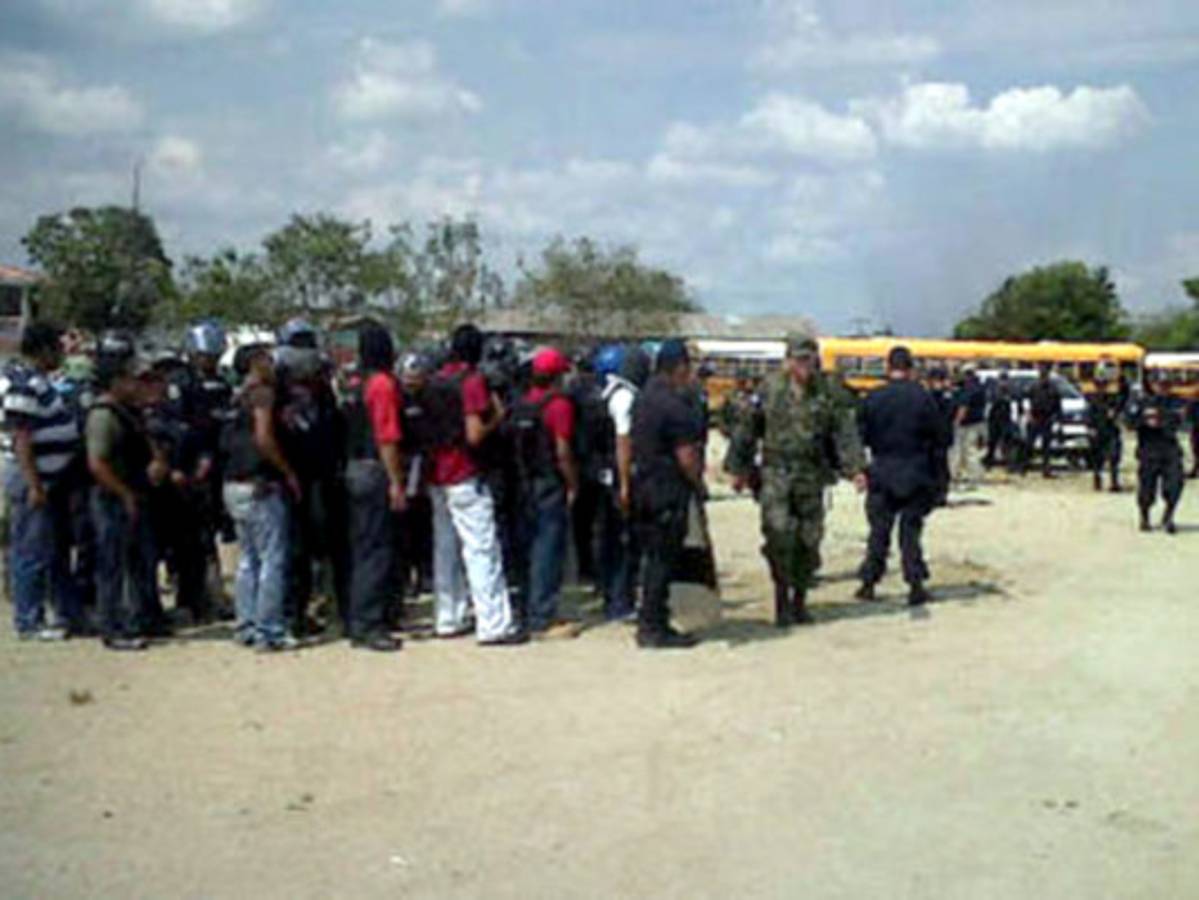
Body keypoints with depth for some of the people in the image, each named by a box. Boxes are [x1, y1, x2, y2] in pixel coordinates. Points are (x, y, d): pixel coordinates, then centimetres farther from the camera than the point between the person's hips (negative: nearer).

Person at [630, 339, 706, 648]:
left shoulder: (645, 397, 11)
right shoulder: (675, 404, -17)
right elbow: (686, 455, -19)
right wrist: (698, 483, -4)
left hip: (644, 485, 9)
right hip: (669, 489, -9)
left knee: (655, 557, 15)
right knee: (663, 559, -2)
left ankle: (650, 623, 21)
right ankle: (654, 627, 2)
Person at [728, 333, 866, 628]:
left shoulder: (827, 394, 4)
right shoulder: (770, 389, 2)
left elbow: (846, 432, 0)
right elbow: (748, 429, 8)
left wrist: (856, 467, -14)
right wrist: (740, 468, 8)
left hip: (812, 474, 2)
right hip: (776, 472, -2)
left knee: (809, 540, 5)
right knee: (779, 533, -14)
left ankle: (800, 601, 19)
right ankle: (782, 600, -3)